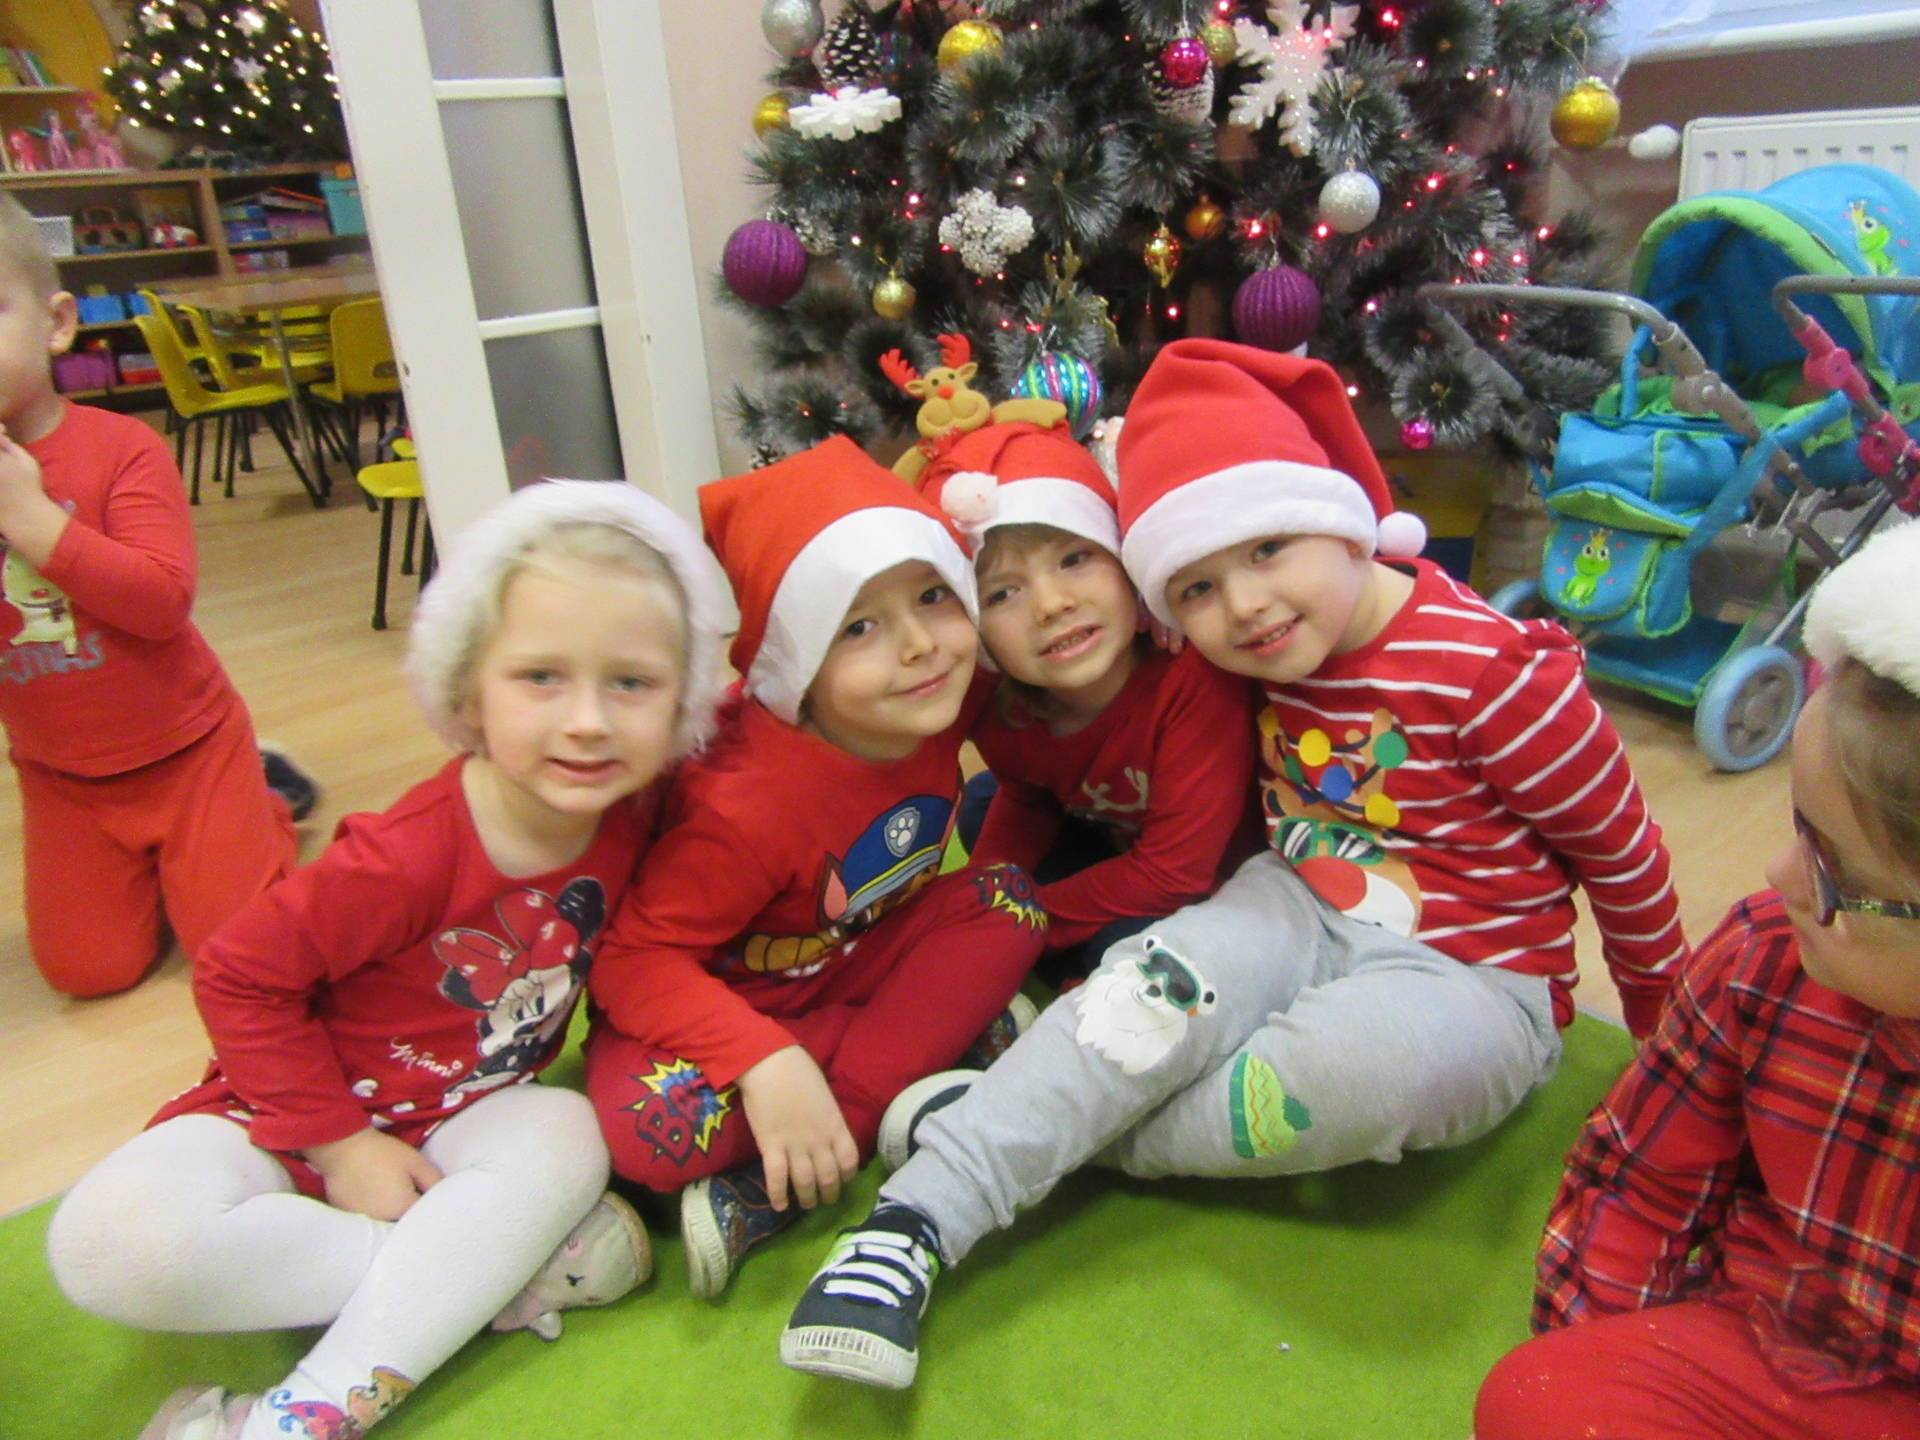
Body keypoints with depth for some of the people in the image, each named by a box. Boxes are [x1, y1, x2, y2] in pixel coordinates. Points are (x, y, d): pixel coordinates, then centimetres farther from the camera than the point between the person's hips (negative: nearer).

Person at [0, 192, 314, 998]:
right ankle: (149, 863, 30)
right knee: (88, 971, 3)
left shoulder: (121, 447, -14)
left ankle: (264, 804, 23)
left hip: (185, 749, -4)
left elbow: (163, 601, -24)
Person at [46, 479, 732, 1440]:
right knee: (116, 1243, -29)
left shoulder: (629, 816, -15)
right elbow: (239, 978, -17)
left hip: (463, 1123, 3)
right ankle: (489, 1270, -20)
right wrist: (342, 1145, -15)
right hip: (291, 1114, -3)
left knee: (565, 1138, -29)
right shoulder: (407, 858, -29)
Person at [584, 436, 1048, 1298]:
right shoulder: (751, 805, -32)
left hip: (849, 966, 7)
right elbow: (634, 952, -27)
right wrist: (763, 1062, -40)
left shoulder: (943, 704, -17)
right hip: (724, 995, -6)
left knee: (1009, 900, -18)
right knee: (652, 1127, -34)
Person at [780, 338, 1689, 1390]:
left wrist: (1662, 1013, 8)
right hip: (1300, 911, 4)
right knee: (1159, 987, -28)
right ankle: (916, 1216, -31)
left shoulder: (1489, 667, -18)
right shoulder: (1260, 661, 0)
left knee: (1349, 1062, -38)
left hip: (1469, 977, -4)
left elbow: (1618, 846, -4)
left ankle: (1059, 1123, -19)